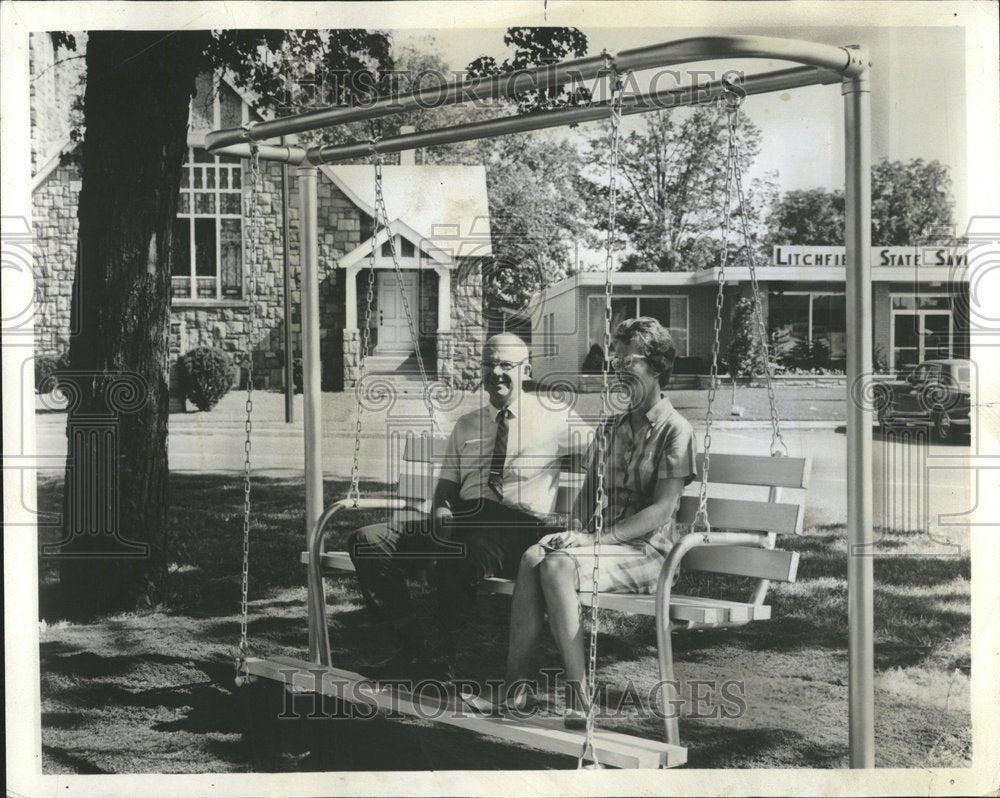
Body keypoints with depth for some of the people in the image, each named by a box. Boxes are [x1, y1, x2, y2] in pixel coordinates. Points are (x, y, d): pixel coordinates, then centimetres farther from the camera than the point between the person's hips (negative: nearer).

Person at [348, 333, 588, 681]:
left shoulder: (554, 417, 7)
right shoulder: (466, 426, 22)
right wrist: (441, 508, -3)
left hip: (521, 526, -6)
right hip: (463, 519, 6)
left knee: (460, 552, -40)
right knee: (368, 541, -13)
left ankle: (442, 659, -17)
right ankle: (413, 648, -9)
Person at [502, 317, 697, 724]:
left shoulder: (674, 430, -5)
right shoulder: (612, 427, 19)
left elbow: (661, 511, -13)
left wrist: (598, 538, -20)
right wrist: (578, 532, -1)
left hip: (646, 550, -6)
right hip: (603, 539, 6)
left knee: (559, 565, -32)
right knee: (533, 557, -26)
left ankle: (577, 692, -30)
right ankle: (515, 682, -32)